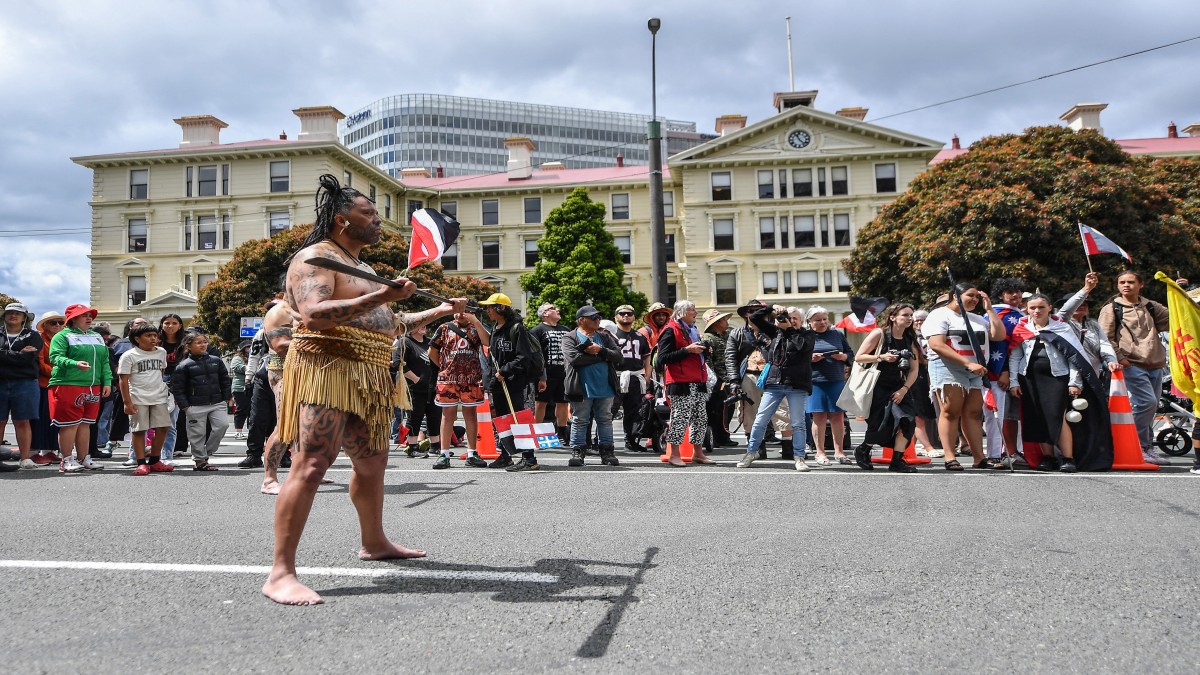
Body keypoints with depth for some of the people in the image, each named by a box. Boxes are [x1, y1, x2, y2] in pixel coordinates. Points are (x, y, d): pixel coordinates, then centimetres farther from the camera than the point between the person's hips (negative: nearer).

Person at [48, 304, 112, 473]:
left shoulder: (97, 337, 19)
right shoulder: (63, 336, -2)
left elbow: (105, 361, 18)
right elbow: (55, 357, -14)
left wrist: (107, 382, 8)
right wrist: (75, 364, -31)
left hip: (93, 387, 6)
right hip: (68, 385, -6)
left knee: (85, 424, 10)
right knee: (70, 424, -4)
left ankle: (83, 458, 17)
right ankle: (67, 460, 3)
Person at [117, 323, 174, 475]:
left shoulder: (161, 352, 10)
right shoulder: (129, 356, -4)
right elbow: (123, 380, -6)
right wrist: (127, 402, -11)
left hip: (159, 398, 4)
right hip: (138, 399, -4)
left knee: (162, 428, 1)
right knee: (139, 430, -1)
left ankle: (154, 461, 14)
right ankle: (142, 463, 6)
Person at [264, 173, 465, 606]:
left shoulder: (361, 266, 24)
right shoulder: (315, 257, -7)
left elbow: (385, 324, 32)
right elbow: (314, 314, -24)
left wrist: (439, 311, 31)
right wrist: (380, 296, -31)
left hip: (367, 380, 10)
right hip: (326, 370, -10)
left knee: (372, 463, 18)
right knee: (310, 466, -16)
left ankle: (374, 543, 35)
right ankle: (281, 573, -14)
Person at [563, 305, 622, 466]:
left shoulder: (604, 336, 12)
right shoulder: (570, 338, -1)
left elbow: (618, 356, 2)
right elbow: (574, 358, -19)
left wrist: (600, 350, -15)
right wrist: (602, 356, -11)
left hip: (605, 387, 4)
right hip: (582, 389, -4)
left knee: (605, 420, 9)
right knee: (579, 421, 4)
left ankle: (607, 452, 17)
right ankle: (577, 452, 12)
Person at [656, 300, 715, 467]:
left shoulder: (693, 330, 22)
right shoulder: (671, 330, -7)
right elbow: (663, 358, -16)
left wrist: (704, 350, 9)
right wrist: (687, 350, -19)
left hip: (698, 381, 9)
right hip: (680, 382, -9)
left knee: (701, 418, 11)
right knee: (680, 417, -7)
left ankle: (698, 453, 20)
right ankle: (674, 455, 1)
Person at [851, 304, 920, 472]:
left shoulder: (910, 339, 7)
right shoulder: (879, 334, -8)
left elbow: (914, 369, 6)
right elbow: (858, 357, -10)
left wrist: (904, 389, -7)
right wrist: (881, 357, -22)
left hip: (899, 388, 5)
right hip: (878, 387, -5)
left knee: (907, 420, -13)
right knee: (882, 424, -10)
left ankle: (897, 461, -4)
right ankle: (862, 451, 18)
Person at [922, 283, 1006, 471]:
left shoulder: (978, 319, 24)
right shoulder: (940, 315, -1)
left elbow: (1000, 335, 13)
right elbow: (937, 345, -14)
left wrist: (989, 309, 12)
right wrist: (968, 363, -19)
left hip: (976, 371, 7)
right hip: (948, 368, -7)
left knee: (974, 413, 3)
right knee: (951, 412, -9)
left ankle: (979, 458, 4)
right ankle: (950, 459, -9)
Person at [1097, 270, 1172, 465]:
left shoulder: (1151, 307, 17)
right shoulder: (1111, 309, 2)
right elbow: (1105, 337, -3)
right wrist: (1119, 357, -12)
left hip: (1155, 365, 6)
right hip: (1132, 364, -6)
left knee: (1151, 407, 10)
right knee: (1147, 402, -16)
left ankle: (1147, 447, 21)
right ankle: (1138, 447, -7)